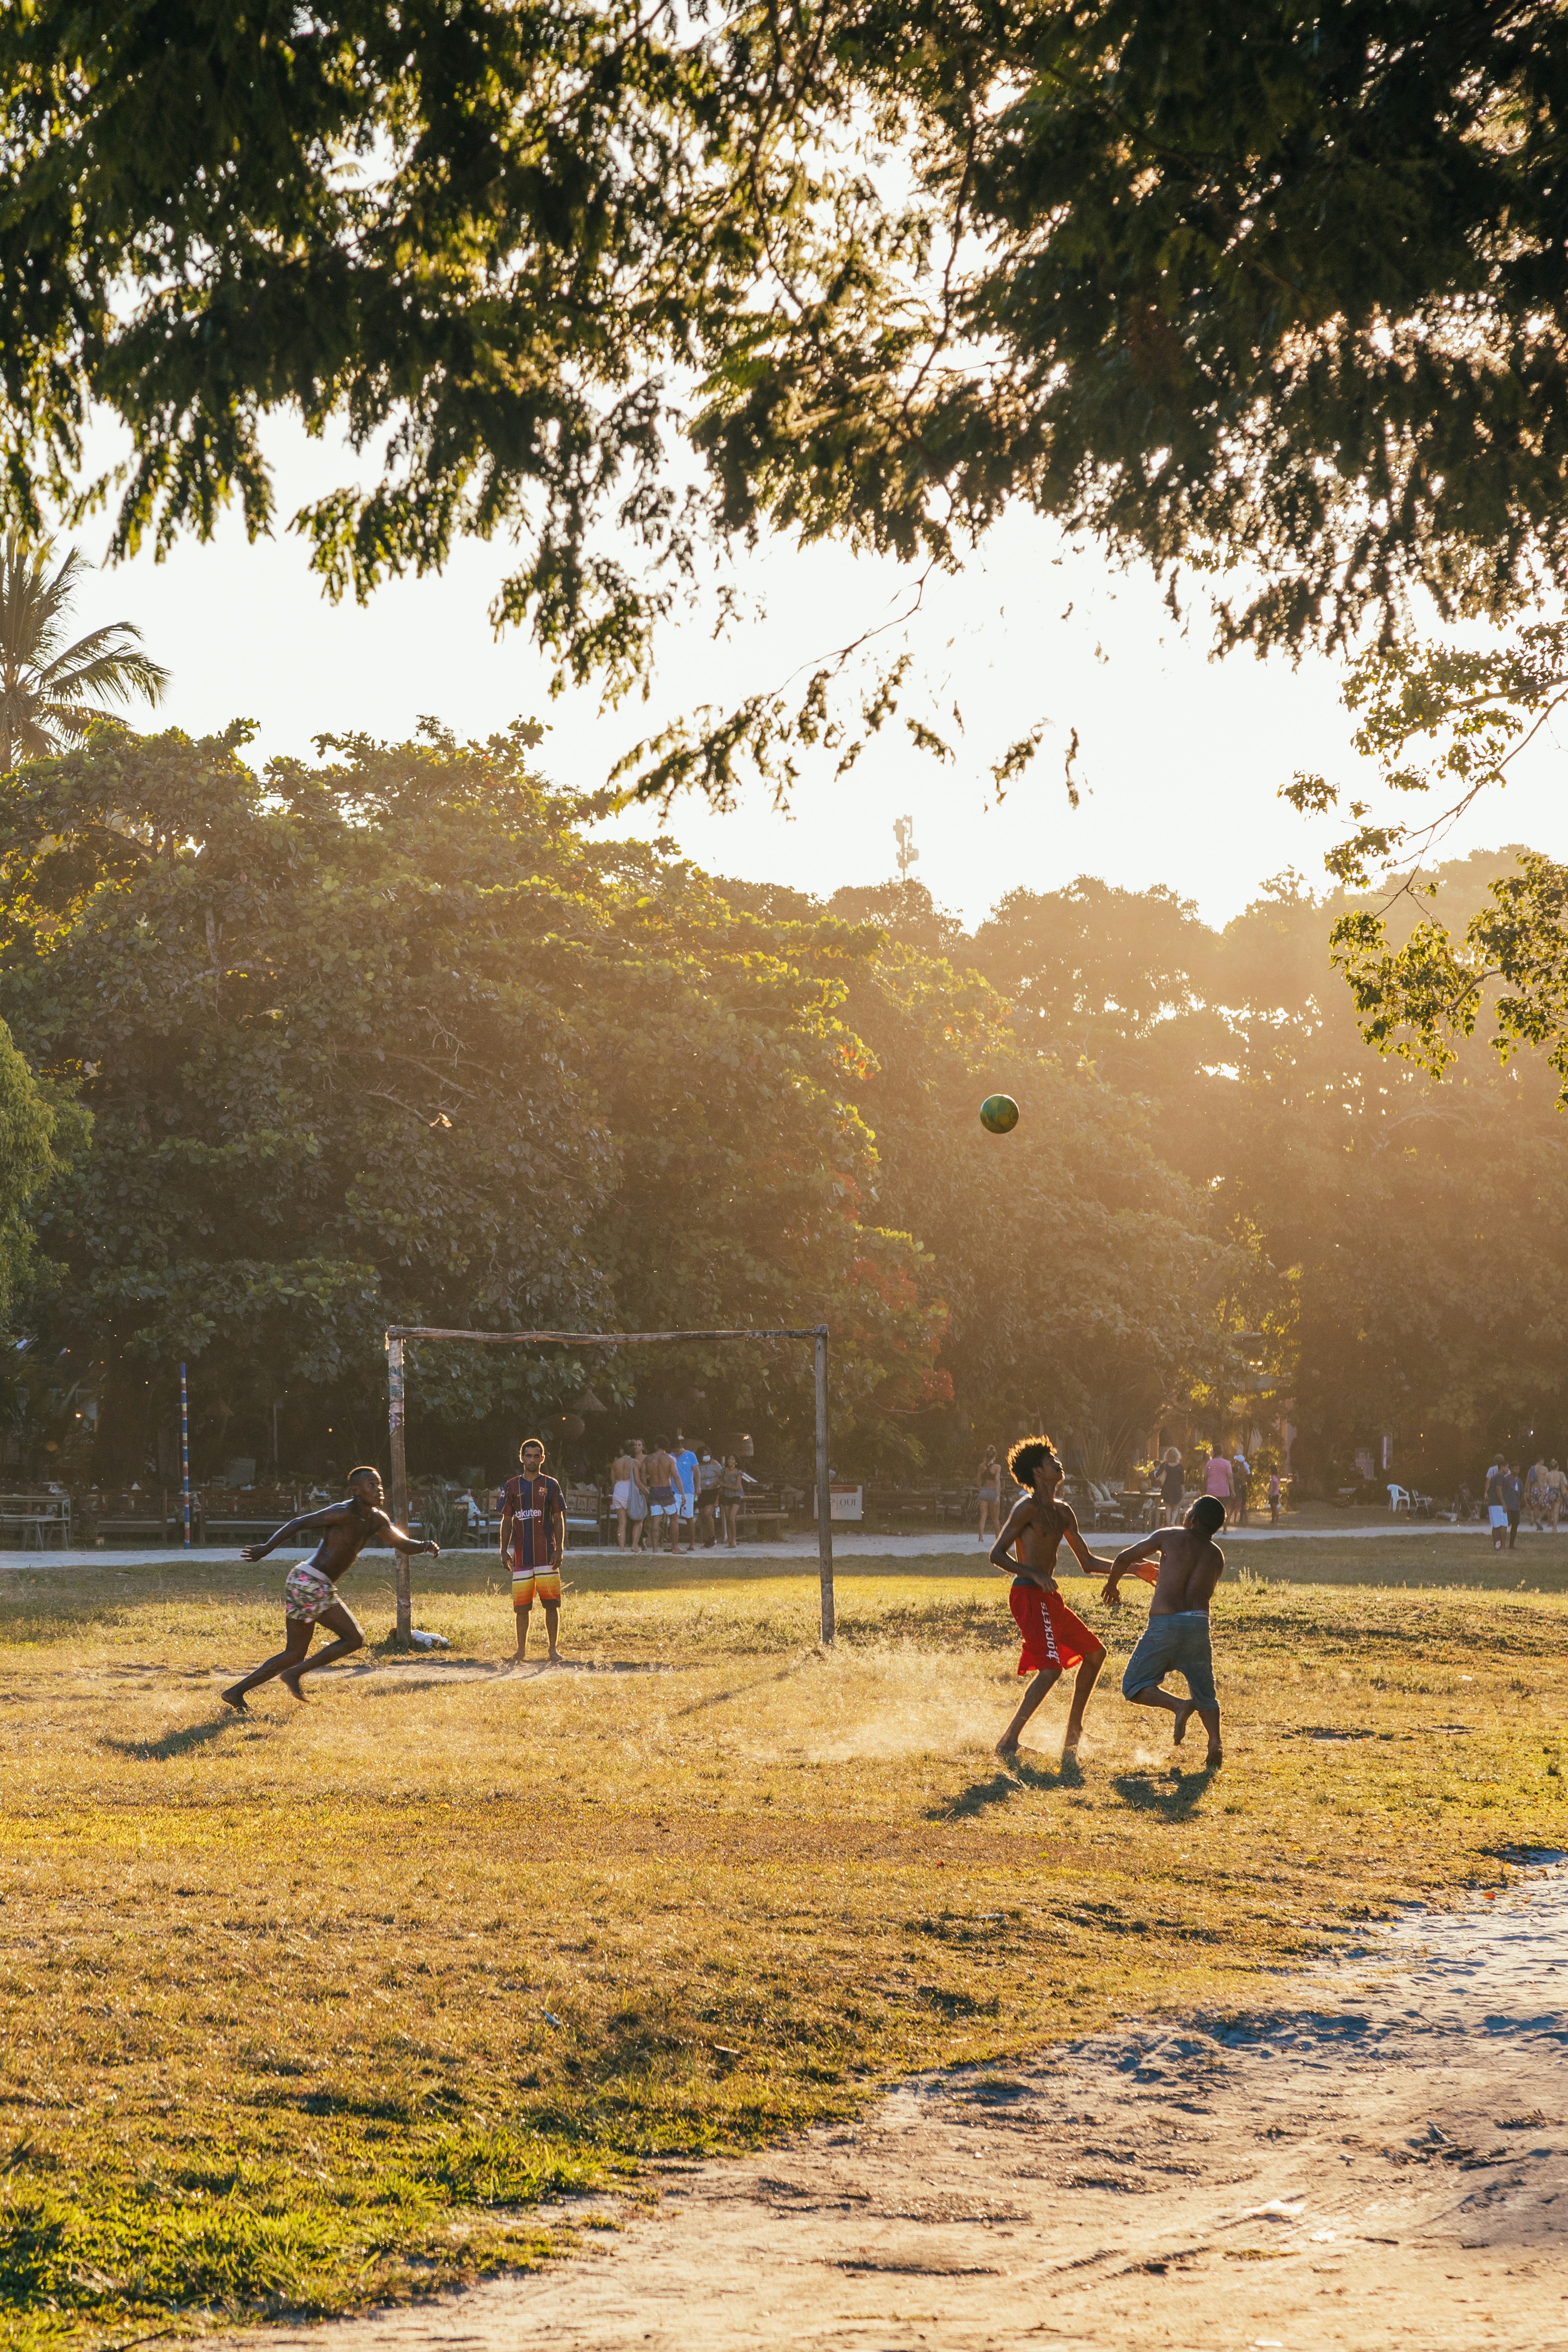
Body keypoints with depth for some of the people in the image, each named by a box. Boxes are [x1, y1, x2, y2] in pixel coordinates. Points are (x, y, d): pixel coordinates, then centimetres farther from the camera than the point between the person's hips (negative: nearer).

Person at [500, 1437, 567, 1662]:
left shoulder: (550, 1485, 5)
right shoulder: (512, 1486, 10)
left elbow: (559, 1520, 5)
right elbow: (507, 1521, 12)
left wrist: (559, 1550, -5)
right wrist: (504, 1551, 3)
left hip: (546, 1555, -2)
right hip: (521, 1556, 2)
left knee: (551, 1603, -4)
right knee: (521, 1606, 2)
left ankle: (553, 1650, 4)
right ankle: (521, 1650, 12)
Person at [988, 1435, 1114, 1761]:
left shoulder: (1063, 1513, 18)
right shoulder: (1028, 1508, -9)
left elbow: (1088, 1562, 22)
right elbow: (997, 1554, -14)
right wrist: (1036, 1575, -24)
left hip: (1049, 1599, 10)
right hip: (1029, 1596, -10)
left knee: (1095, 1652, 16)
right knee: (1051, 1668, -20)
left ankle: (1074, 1731, 22)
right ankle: (1009, 1741, -18)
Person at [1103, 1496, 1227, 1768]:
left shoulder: (1169, 1537, 3)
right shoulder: (1217, 1557, 14)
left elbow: (1123, 1559, 7)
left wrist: (1112, 1585, 29)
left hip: (1164, 1623, -4)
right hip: (1199, 1623, 4)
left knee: (1134, 1687, 6)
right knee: (1205, 1695, 16)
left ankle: (1180, 1706, -18)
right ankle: (1215, 1742, -8)